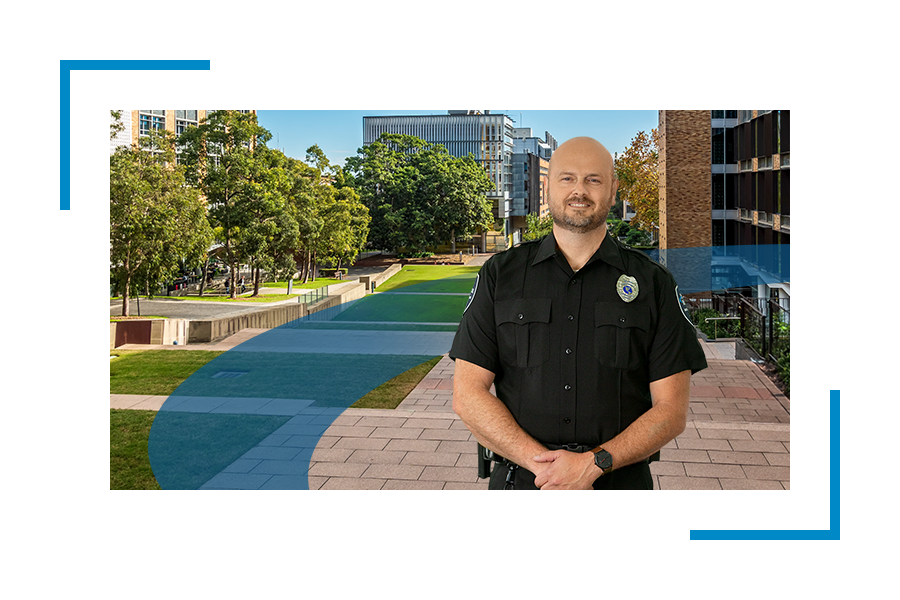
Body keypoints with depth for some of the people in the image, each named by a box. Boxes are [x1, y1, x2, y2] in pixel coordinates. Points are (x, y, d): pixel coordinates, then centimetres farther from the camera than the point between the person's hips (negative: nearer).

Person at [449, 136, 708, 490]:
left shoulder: (654, 284, -1)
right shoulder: (499, 275, 0)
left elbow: (672, 411, -4)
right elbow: (467, 395, -5)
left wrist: (593, 464, -18)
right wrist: (541, 462, -16)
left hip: (622, 482, 0)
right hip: (519, 481, 0)